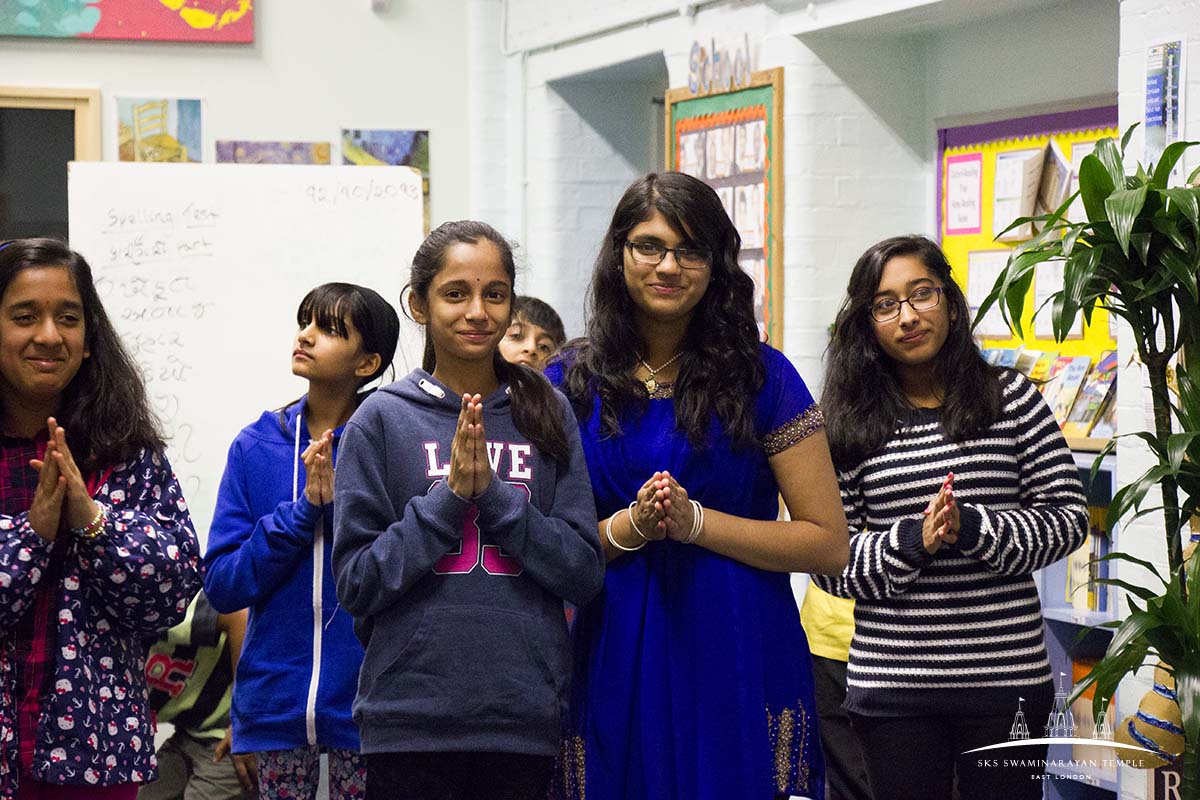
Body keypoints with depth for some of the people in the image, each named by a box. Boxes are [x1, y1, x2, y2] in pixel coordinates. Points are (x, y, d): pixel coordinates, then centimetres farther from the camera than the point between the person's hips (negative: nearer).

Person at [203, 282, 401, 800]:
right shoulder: (257, 446, 4)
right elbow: (222, 585, -1)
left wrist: (341, 500, -19)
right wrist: (303, 510, -12)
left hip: (364, 699, -2)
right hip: (277, 697, 2)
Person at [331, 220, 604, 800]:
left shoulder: (547, 414, 5)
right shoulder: (382, 420, 0)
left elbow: (585, 573, 1)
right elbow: (355, 584, -3)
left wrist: (492, 492, -11)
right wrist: (450, 495, -13)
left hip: (525, 719, 2)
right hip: (410, 723, -2)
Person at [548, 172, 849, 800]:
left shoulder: (762, 377, 0)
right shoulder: (569, 384, 5)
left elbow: (829, 546, -4)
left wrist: (693, 521, -13)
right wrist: (629, 526, -14)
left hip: (741, 663, -1)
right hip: (617, 670, 1)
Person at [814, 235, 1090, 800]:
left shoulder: (1011, 398, 3)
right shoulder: (848, 424, 2)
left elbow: (1068, 516, 1)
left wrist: (971, 528, -14)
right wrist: (912, 542, -17)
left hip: (1007, 675, 0)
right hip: (891, 684, 0)